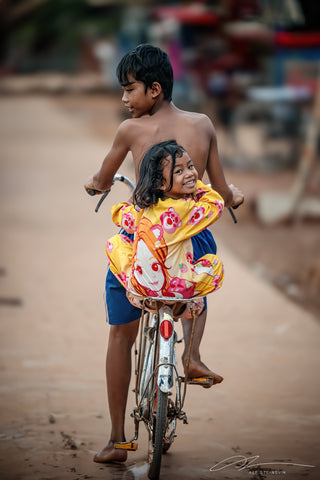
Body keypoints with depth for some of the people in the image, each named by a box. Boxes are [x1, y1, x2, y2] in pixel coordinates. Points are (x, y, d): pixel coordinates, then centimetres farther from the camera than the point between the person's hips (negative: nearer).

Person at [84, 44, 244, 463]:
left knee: (121, 337, 16)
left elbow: (102, 180, 12)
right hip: (194, 243, 2)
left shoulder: (131, 129, -5)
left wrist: (96, 184, 36)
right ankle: (192, 355, 13)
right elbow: (222, 193, 7)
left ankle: (116, 440, 16)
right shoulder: (203, 125, 2)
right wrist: (235, 196, 30)